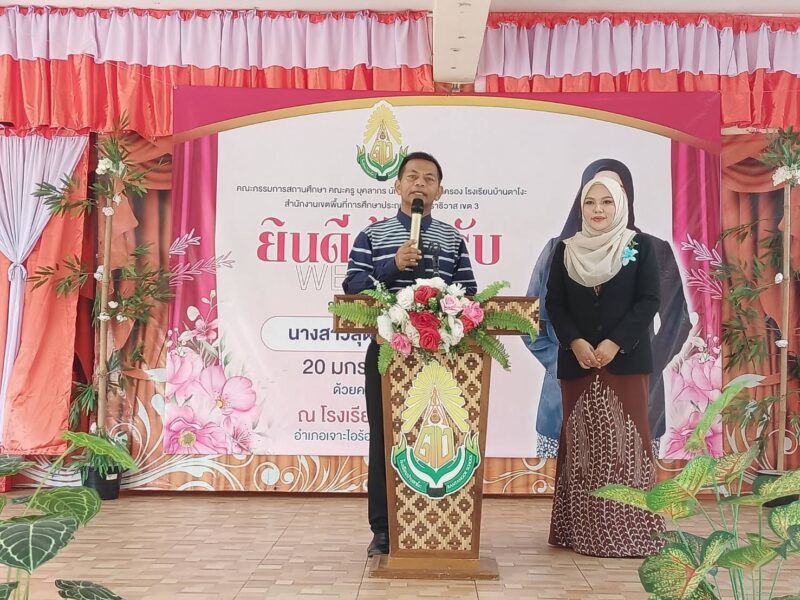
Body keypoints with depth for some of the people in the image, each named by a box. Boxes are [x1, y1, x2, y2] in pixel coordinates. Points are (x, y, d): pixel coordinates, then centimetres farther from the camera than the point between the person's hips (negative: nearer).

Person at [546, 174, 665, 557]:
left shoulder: (640, 246, 3)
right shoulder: (565, 250, 9)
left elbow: (649, 301, -4)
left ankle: (629, 531, 4)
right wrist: (575, 343, -10)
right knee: (580, 442, 4)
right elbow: (554, 304, 5)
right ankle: (582, 530, 11)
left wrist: (614, 344, -13)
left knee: (626, 440, -3)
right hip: (578, 361, 2)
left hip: (625, 360, -2)